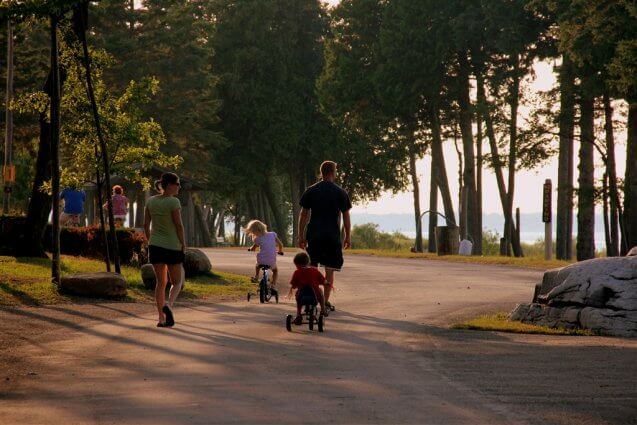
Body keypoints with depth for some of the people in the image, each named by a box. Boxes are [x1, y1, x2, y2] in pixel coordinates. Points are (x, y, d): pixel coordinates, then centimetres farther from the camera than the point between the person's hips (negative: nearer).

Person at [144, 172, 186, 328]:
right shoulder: (173, 202, -15)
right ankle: (168, 305, -20)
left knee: (160, 282, 12)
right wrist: (183, 244, -3)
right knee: (177, 282, 9)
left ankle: (161, 318, 6)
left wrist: (150, 242, 16)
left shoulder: (151, 201, 2)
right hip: (173, 246, -5)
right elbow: (179, 225, -15)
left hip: (155, 246, 5)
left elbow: (146, 224, 6)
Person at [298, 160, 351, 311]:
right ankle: (326, 301, 3)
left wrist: (301, 236, 9)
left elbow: (303, 215, 3)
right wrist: (347, 237, 10)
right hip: (332, 236, -1)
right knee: (329, 269, 5)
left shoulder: (310, 191, 4)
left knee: (312, 268, 9)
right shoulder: (341, 193, 0)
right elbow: (346, 216, 1)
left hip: (314, 235, 1)